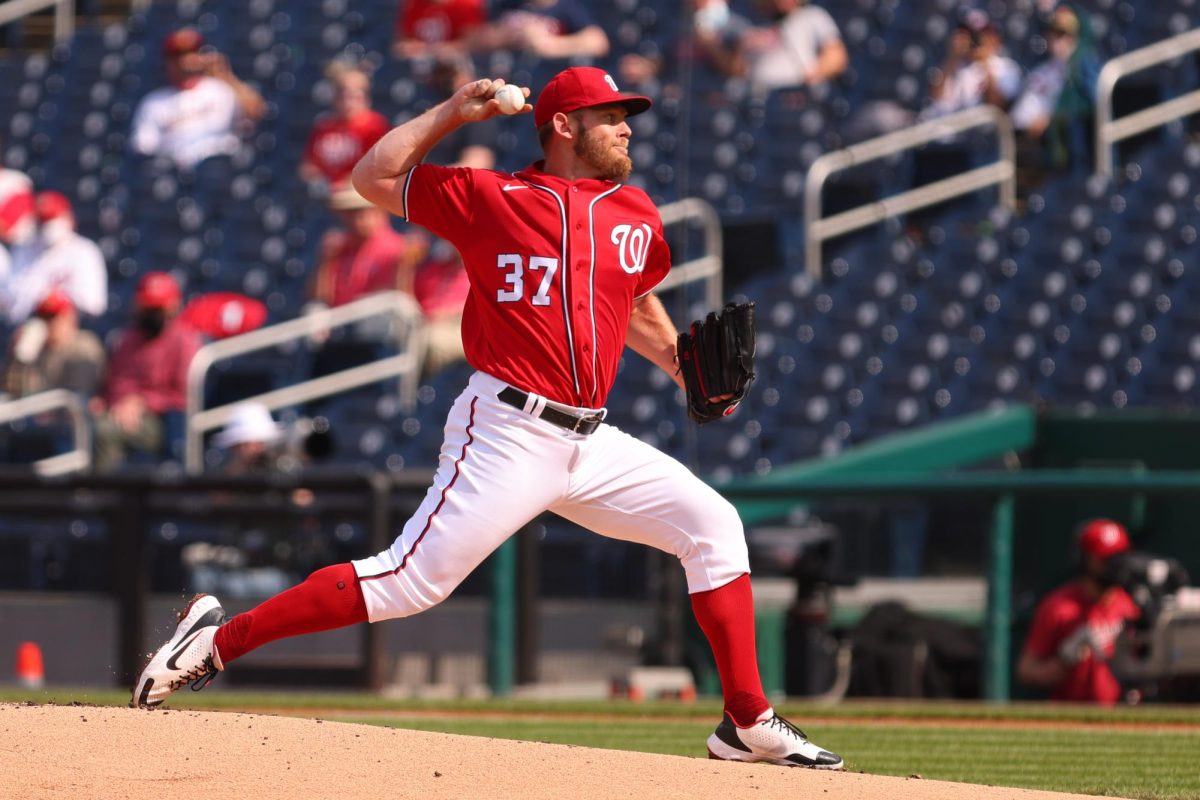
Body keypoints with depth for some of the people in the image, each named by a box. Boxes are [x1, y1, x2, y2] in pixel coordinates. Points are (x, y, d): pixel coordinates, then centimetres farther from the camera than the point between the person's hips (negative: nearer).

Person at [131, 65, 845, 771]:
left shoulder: (636, 214, 13)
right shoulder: (491, 198, -3)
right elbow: (375, 178, 4)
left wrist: (686, 370, 15)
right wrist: (452, 113, -2)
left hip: (590, 442, 7)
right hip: (508, 431, -7)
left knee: (712, 524, 0)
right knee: (411, 582, -15)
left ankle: (749, 724, 5)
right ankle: (219, 640, -7)